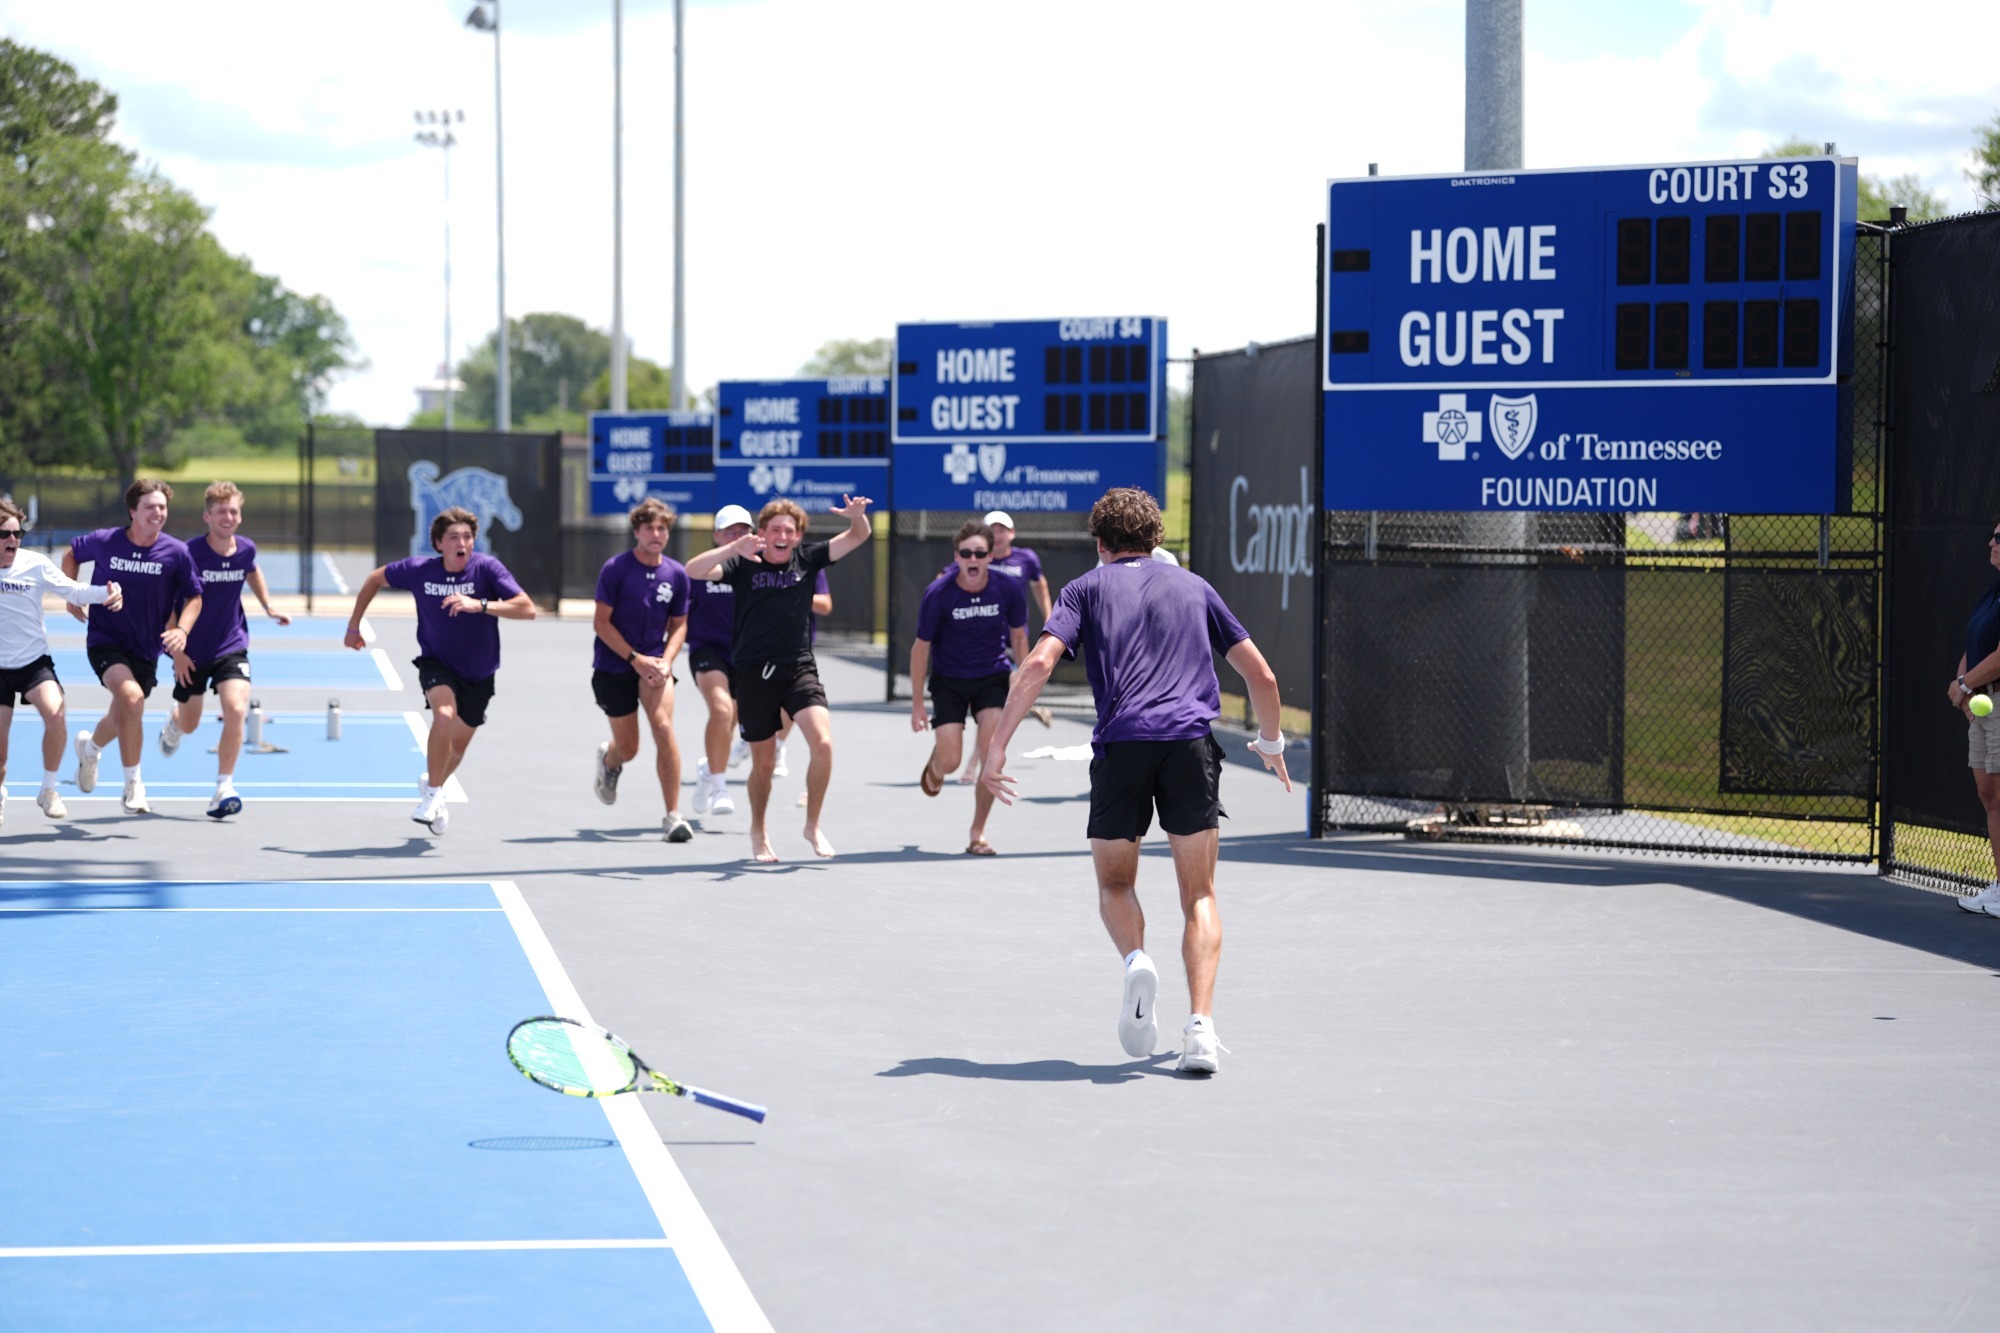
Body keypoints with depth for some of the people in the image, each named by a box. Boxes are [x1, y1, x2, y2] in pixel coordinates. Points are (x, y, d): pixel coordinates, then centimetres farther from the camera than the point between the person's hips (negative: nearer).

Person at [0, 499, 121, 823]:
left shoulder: (35, 564, -8)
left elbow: (74, 591, -8)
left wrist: (106, 593, -24)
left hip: (34, 662, -1)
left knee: (55, 714, -27)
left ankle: (48, 790, -7)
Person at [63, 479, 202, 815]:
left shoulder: (177, 552, -9)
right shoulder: (104, 542, -10)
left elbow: (193, 597, 0)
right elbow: (71, 554, 11)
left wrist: (182, 629, -17)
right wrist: (72, 596, 10)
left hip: (146, 648, 3)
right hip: (105, 639, -3)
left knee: (123, 717, 17)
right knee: (132, 697, -28)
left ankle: (90, 747, 54)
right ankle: (133, 786, -17)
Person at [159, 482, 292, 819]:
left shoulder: (246, 549, -6)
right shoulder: (189, 554, -19)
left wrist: (268, 607, 12)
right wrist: (177, 650, -16)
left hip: (231, 647, 1)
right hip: (192, 652, -1)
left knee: (236, 709, -23)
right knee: (189, 724, 15)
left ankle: (224, 788, -15)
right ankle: (173, 722, 56)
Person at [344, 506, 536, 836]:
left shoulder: (486, 568, -21)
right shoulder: (418, 570, -16)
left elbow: (527, 609, -29)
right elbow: (375, 579, 4)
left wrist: (479, 605, -41)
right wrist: (353, 625, 7)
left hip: (478, 674, 1)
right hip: (436, 663, -1)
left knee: (457, 745, 14)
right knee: (445, 715, -31)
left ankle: (435, 784, 47)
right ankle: (432, 795, -17)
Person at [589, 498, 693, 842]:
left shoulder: (676, 574, 0)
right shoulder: (615, 568, -9)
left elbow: (678, 624, 8)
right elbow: (601, 623, -9)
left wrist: (666, 661, -9)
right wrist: (636, 659, -16)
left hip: (653, 664, 2)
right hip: (613, 667, -2)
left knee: (663, 727, -22)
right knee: (628, 749, 5)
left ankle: (673, 817, -17)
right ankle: (608, 759, 48)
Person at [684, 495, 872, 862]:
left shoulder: (807, 559, 4)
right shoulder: (744, 564, -3)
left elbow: (858, 536, 0)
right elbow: (693, 570, -17)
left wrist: (857, 515, -23)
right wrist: (734, 548, -31)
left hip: (800, 669, 1)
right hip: (754, 673, -1)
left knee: (823, 743, -19)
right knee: (763, 761, 9)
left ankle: (813, 825, 1)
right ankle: (758, 831, 34)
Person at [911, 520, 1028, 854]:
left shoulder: (1009, 590, -15)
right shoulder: (938, 594, -20)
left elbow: (1018, 638, 3)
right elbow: (921, 647, -8)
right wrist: (917, 704, -5)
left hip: (993, 677, 1)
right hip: (948, 680, -1)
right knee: (949, 761, -8)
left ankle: (978, 832, -1)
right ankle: (934, 764, 34)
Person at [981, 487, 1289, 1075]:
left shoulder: (1088, 588, 16)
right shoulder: (1193, 586, 22)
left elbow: (1038, 664, -1)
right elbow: (1261, 676, 23)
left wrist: (996, 747, 0)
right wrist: (1271, 742, 40)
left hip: (1120, 745, -1)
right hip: (1191, 742, 1)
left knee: (1115, 883, 19)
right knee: (1199, 896, 10)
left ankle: (1136, 960, -12)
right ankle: (1200, 1026, -8)